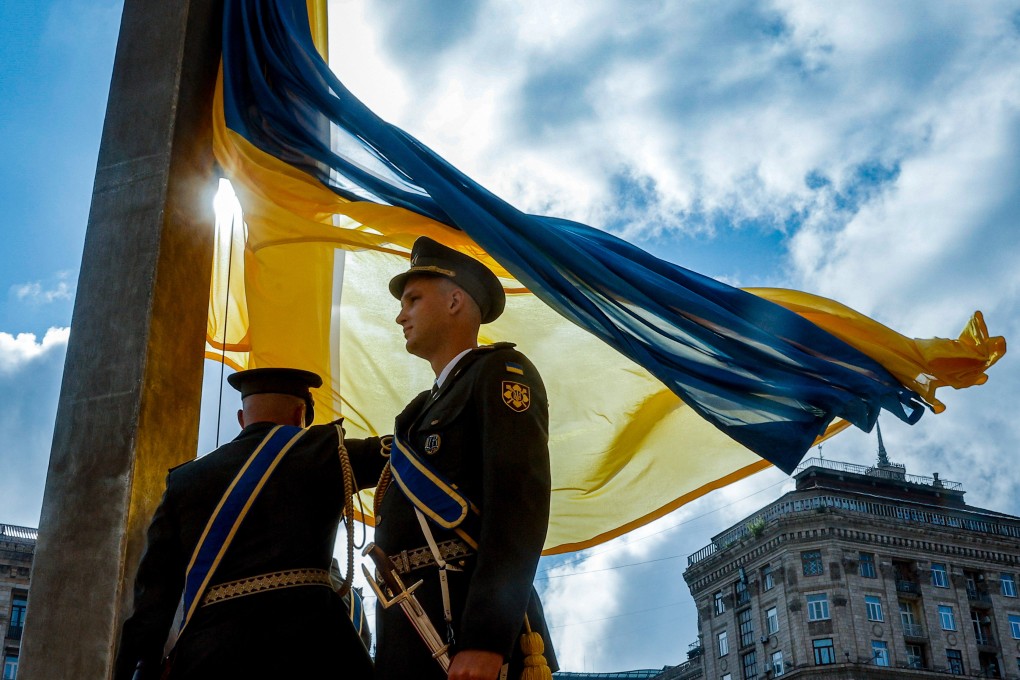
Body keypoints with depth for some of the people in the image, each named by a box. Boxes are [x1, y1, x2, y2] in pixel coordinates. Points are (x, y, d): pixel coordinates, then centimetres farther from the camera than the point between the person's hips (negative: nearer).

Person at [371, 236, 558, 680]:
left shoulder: (502, 372, 1)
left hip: (466, 626, -8)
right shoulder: (425, 407, 26)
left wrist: (485, 639, -23)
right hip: (407, 636, 8)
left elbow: (520, 503, -13)